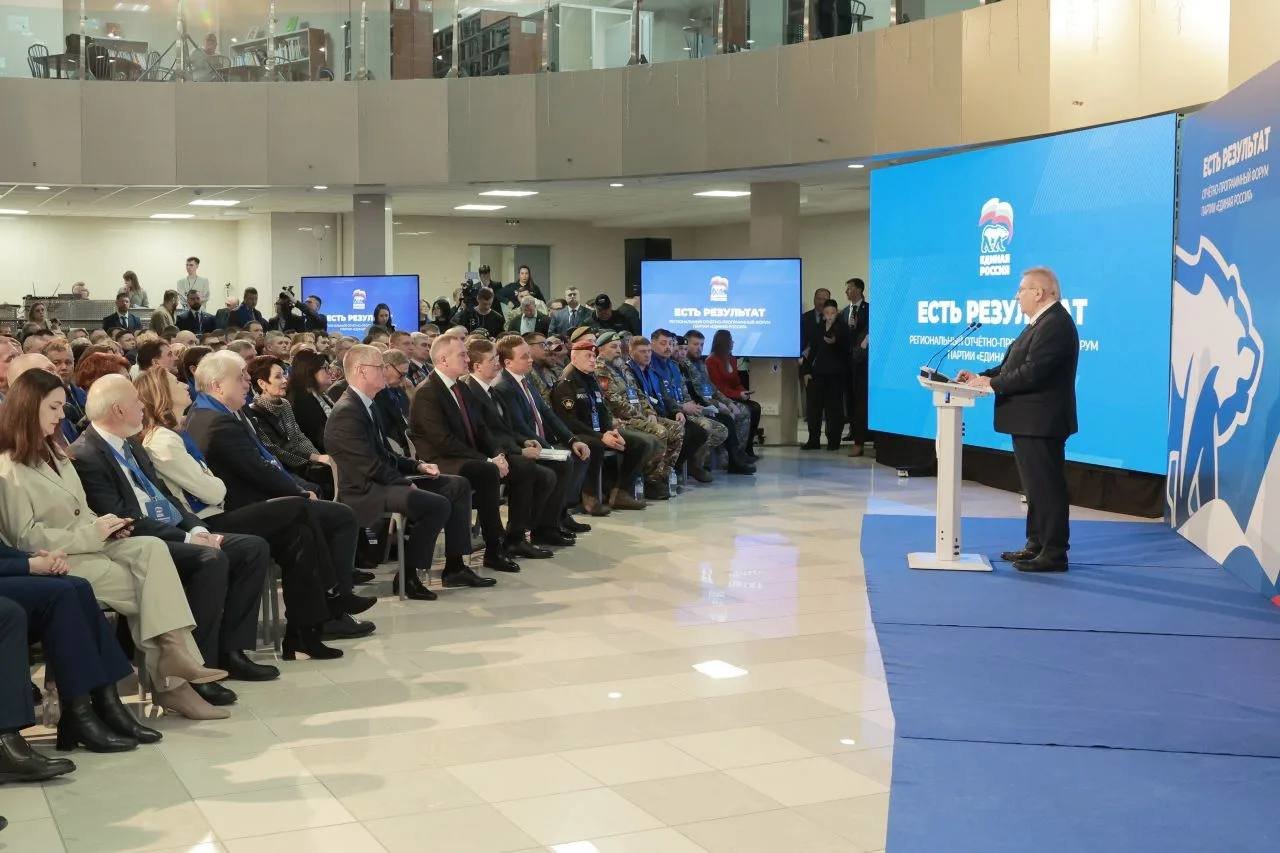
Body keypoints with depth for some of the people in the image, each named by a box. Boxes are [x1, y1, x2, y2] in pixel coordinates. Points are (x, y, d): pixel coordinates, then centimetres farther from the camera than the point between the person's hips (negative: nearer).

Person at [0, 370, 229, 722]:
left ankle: (174, 651, -29)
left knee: (152, 548, -21)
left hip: (89, 545, 7)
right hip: (60, 562, -7)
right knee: (145, 587, -21)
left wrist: (103, 527, 0)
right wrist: (92, 534, -15)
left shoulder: (51, 452, 20)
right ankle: (171, 682, -15)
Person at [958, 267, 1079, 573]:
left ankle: (1054, 553, 1)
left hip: (1041, 422, -11)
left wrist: (992, 383, -15)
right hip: (1030, 422, 11)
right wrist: (982, 377, 6)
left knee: (1047, 487, -5)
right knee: (1036, 487, 17)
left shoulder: (1055, 324, -19)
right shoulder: (1041, 323, 16)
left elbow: (1032, 372, -26)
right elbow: (1014, 364, 18)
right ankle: (1037, 545, 26)